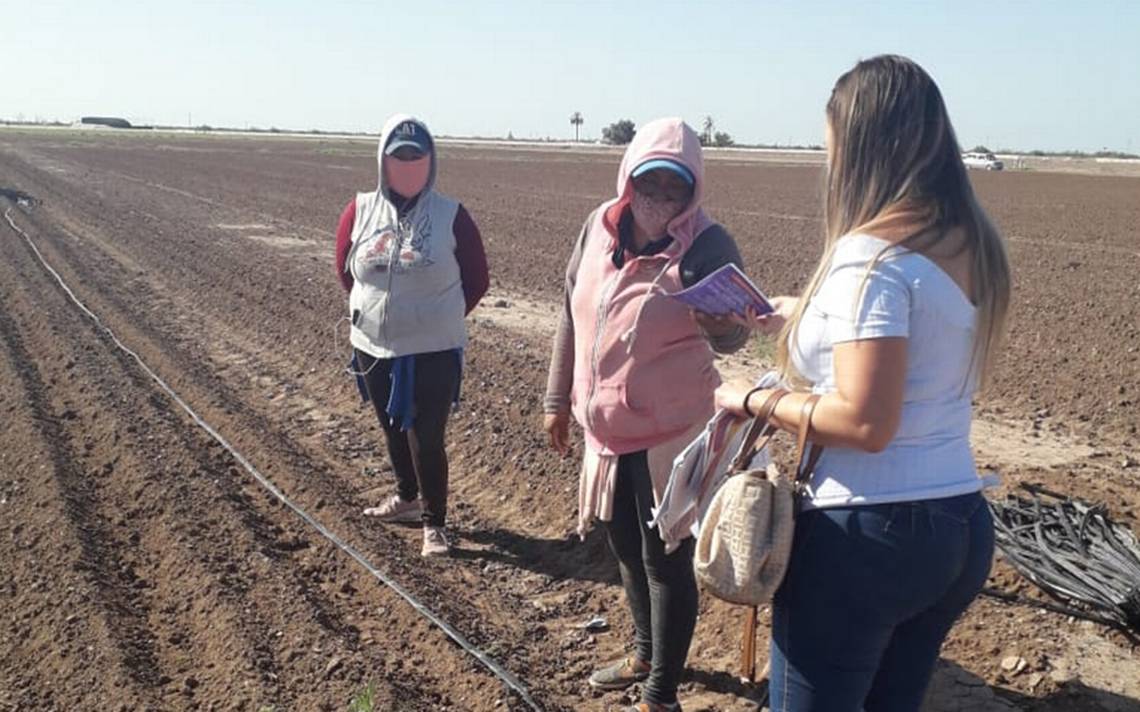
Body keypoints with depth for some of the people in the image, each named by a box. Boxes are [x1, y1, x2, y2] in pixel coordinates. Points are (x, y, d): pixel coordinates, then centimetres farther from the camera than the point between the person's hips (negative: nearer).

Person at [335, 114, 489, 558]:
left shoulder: (451, 216, -9)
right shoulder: (360, 210, -3)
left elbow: (477, 281, 0)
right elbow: (344, 268, 12)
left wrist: (440, 318, 2)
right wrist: (374, 310, 11)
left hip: (434, 353, -4)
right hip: (373, 349, 4)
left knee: (427, 439, -2)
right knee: (393, 430, 20)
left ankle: (434, 523, 14)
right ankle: (407, 497, 43)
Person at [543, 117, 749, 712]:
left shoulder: (707, 245, -16)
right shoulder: (599, 227, -1)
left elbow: (732, 338, -17)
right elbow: (572, 315, 8)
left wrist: (720, 319, -41)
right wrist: (558, 399, 11)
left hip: (671, 430, -6)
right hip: (606, 424, 7)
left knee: (666, 558, 3)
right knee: (626, 545, 22)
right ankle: (646, 654, 45)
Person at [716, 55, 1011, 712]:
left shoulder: (872, 255, -19)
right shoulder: (973, 247, 6)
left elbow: (864, 423, -24)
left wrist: (755, 401, -9)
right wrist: (803, 312, 25)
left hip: (866, 533, -8)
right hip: (961, 528, 8)